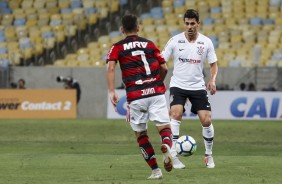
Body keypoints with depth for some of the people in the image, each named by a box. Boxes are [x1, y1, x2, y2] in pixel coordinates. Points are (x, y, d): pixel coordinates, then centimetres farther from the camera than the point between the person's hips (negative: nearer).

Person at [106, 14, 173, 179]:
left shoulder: (117, 47, 11)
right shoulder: (149, 44, 16)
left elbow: (111, 68, -7)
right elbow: (164, 68, 12)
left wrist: (112, 91, -12)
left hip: (135, 96, -1)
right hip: (156, 91, 1)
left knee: (140, 133, 15)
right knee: (164, 126, 0)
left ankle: (155, 170, 11)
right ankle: (166, 145, -36)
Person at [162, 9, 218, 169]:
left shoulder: (206, 42, -2)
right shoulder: (175, 41, -7)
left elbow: (213, 64, 7)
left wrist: (212, 80, -12)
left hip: (198, 86, 2)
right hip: (178, 85, -2)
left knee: (207, 120, -3)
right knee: (176, 114, -24)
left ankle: (209, 156, 19)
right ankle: (173, 156, -23)